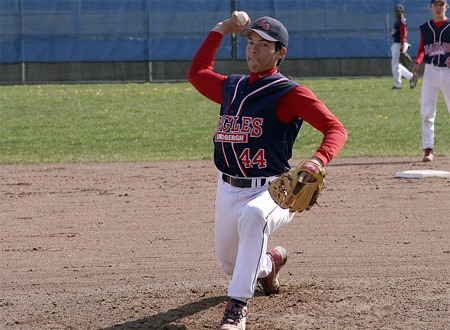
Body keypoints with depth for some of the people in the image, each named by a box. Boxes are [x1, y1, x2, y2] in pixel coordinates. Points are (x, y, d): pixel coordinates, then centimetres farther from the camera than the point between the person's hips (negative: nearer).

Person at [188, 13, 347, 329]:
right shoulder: (231, 86, 11)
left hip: (270, 190, -7)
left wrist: (317, 161, -36)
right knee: (231, 263, 16)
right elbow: (197, 73, 31)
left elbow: (336, 128, -17)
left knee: (252, 215, -41)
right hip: (228, 189, 7)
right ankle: (269, 263, 53)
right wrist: (220, 31, 23)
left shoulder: (288, 92, -9)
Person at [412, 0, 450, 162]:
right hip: (430, 71, 2)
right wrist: (417, 63, -2)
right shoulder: (425, 28, 10)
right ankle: (428, 149, 1)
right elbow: (422, 48, 15)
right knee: (427, 113, -3)